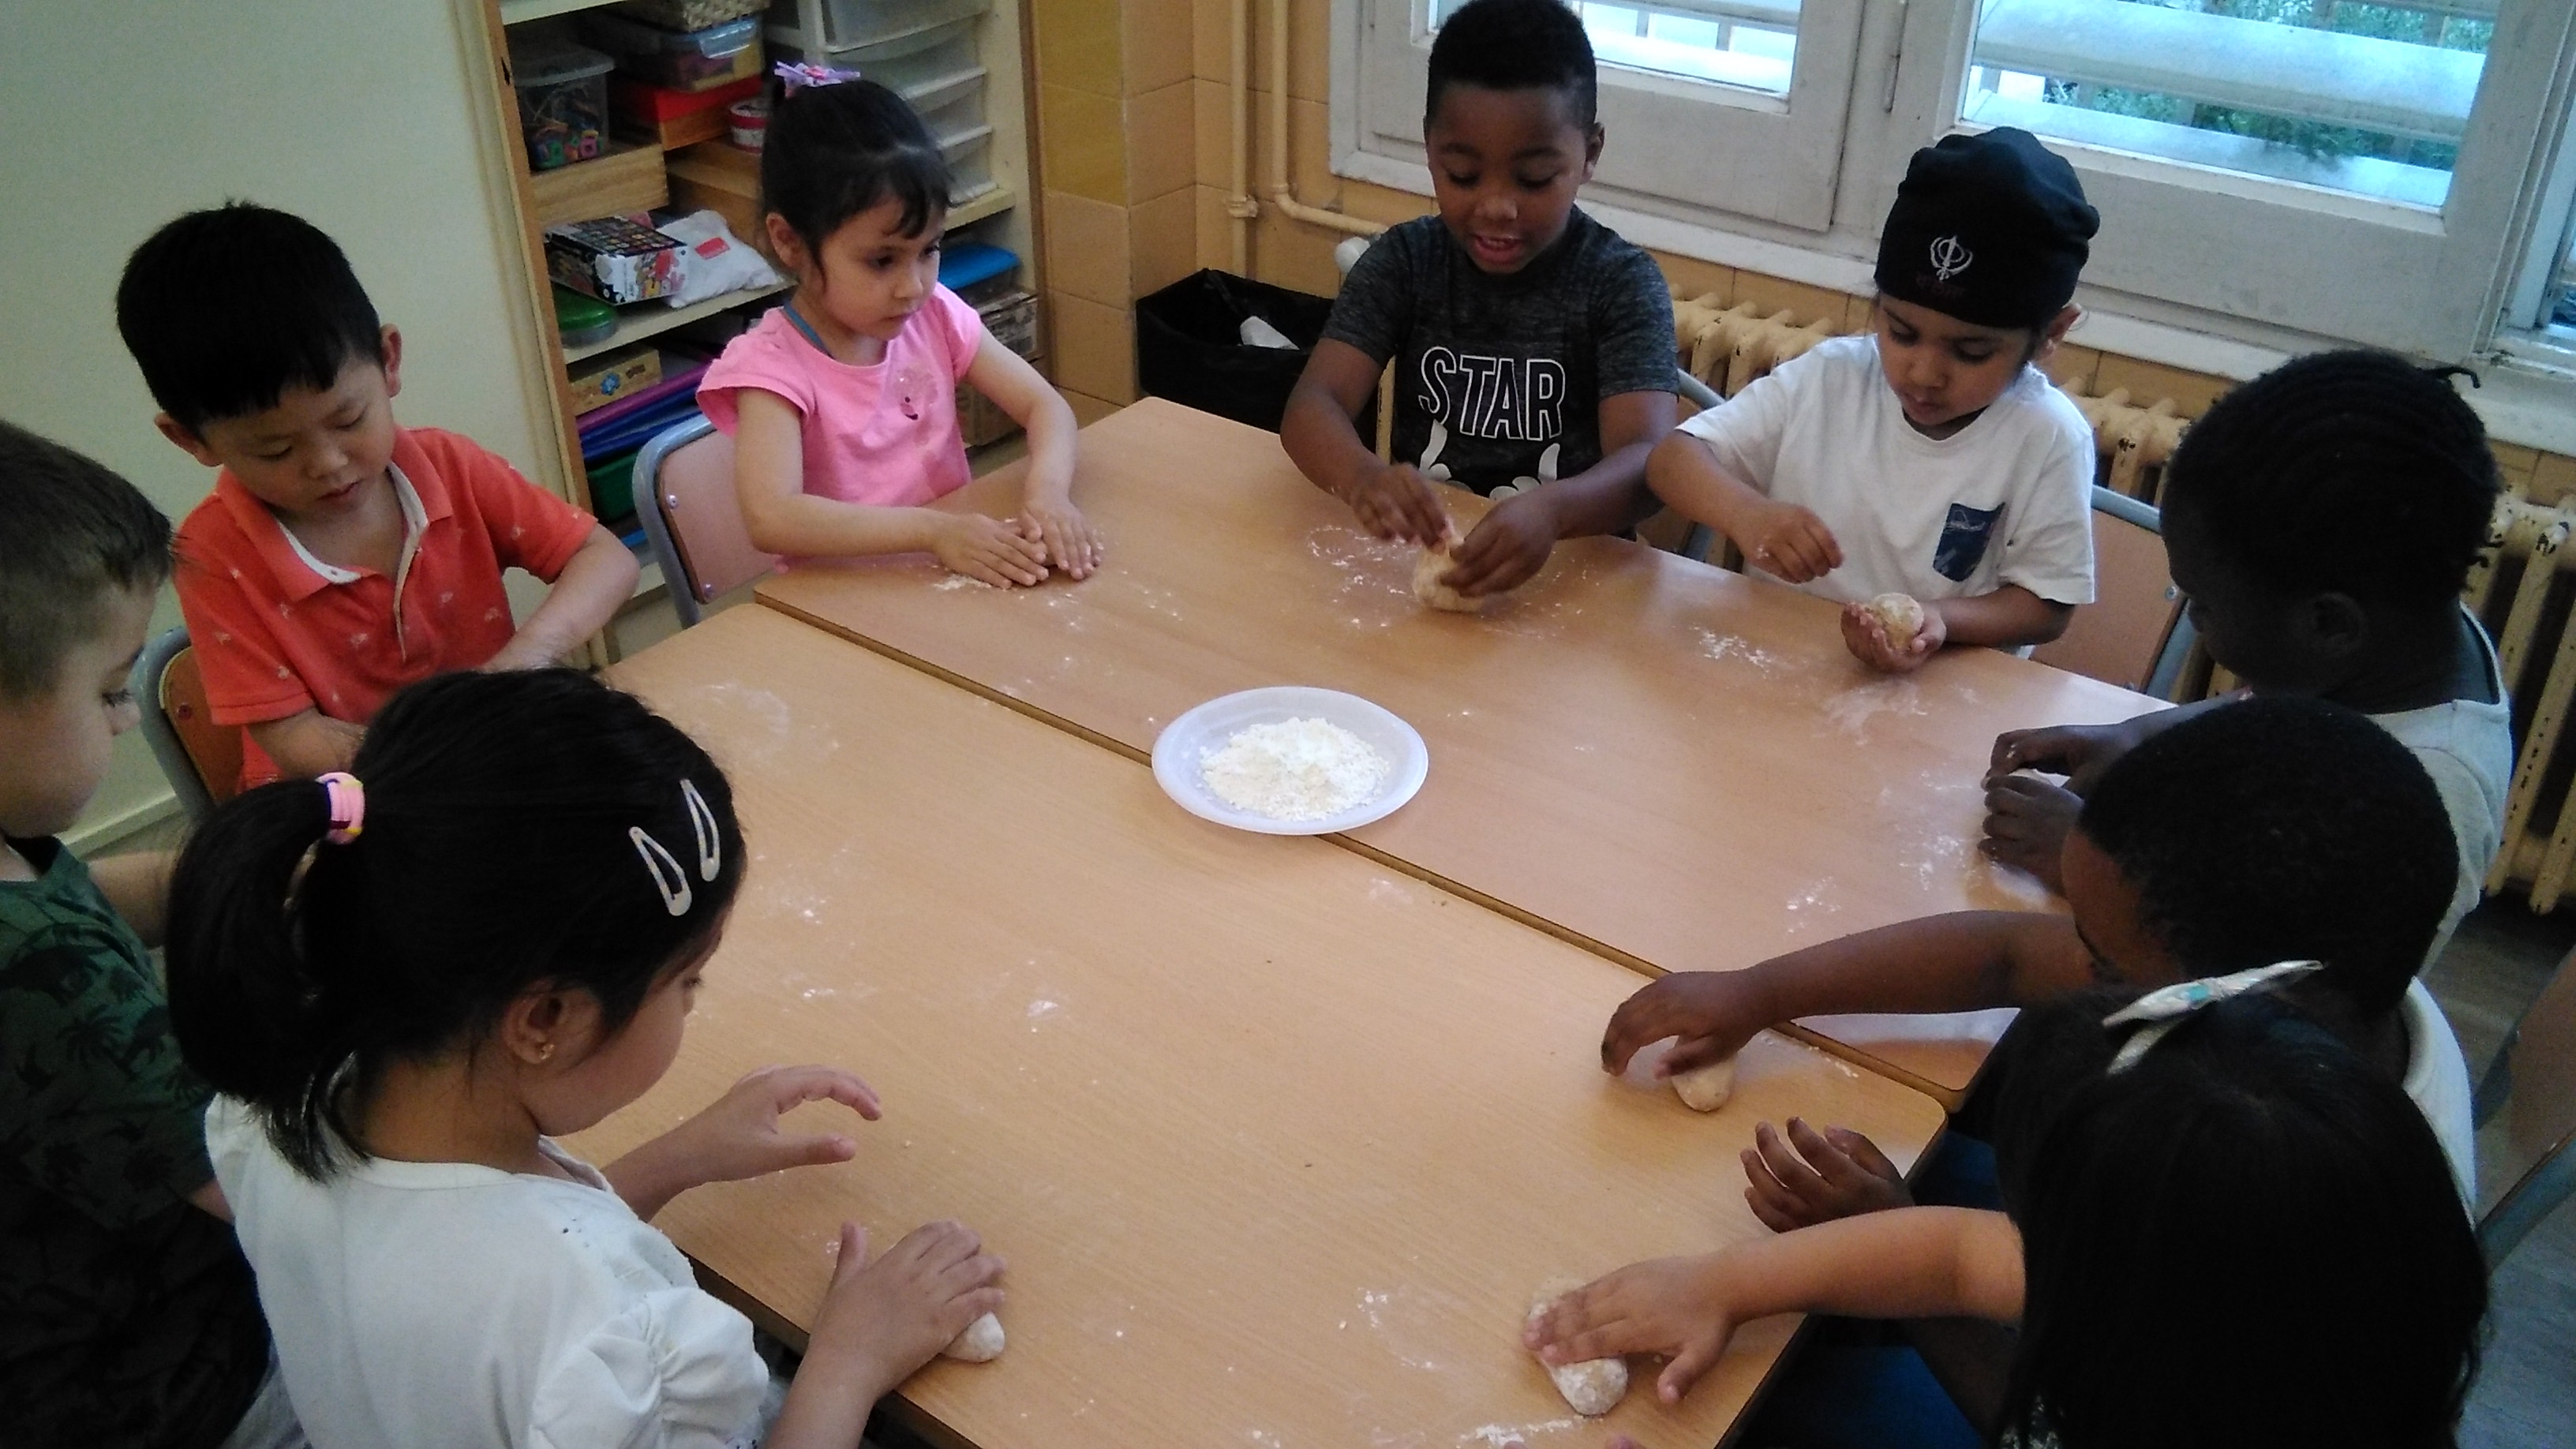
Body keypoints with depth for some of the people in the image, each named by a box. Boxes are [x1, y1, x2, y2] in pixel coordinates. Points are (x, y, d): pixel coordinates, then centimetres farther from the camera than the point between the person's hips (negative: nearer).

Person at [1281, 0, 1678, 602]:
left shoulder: (1623, 282, -8)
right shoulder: (1402, 260, -1)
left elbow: (1648, 461, -21)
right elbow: (1313, 404, -13)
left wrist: (1551, 511, -43)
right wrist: (1363, 477, -37)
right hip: (1414, 553, 2)